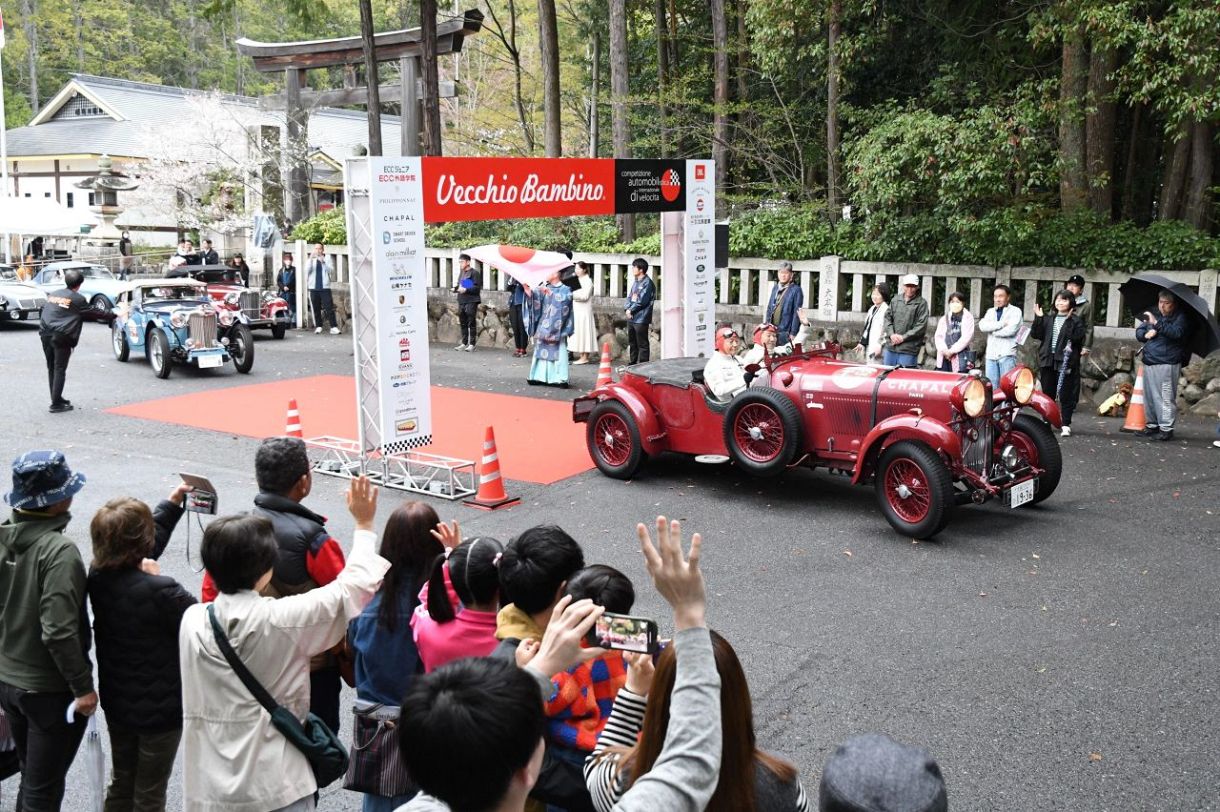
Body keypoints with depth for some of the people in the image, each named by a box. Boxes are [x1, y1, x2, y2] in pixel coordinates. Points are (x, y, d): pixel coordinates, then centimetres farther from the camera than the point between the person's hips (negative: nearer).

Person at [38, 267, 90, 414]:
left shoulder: (53, 294, 16)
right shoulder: (78, 299, -1)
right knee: (59, 370, -3)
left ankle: (57, 398, 23)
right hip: (62, 336, -6)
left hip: (46, 334, 6)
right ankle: (56, 404, -6)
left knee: (51, 369, 15)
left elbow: (43, 312, 18)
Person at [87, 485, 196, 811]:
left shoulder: (98, 574, -10)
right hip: (159, 708, -7)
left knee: (120, 784, 25)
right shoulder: (159, 591, -33)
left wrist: (173, 502, 17)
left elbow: (144, 545, 9)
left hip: (116, 700, 7)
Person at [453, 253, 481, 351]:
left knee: (471, 324, -5)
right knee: (463, 324, 9)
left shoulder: (474, 273, -5)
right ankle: (464, 343, 16)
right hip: (461, 302, 8)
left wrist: (465, 290, -21)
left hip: (471, 302, -8)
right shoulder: (461, 273, 19)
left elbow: (477, 287, -12)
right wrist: (456, 288, 9)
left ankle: (472, 344, -2)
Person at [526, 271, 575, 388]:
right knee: (542, 350, 4)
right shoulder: (544, 288, 11)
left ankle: (560, 378, -7)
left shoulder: (565, 289, 1)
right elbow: (534, 295, -4)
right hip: (544, 326, 4)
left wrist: (550, 293, -25)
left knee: (558, 351, -6)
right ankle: (541, 376, 8)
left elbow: (565, 299, -18)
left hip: (556, 327, -4)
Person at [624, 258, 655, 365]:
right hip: (631, 318, 9)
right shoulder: (636, 282, 16)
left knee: (642, 344, -3)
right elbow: (629, 296, 14)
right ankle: (632, 364, 27)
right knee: (632, 343, 17)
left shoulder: (647, 283, -12)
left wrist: (631, 310, -8)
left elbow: (642, 301, -17)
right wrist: (627, 308, -3)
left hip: (641, 319, -9)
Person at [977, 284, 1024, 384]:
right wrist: (1002, 323, -10)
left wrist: (993, 330, 0)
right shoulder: (990, 311, 17)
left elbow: (1011, 330, -13)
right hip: (991, 355, 5)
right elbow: (982, 325, -2)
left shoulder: (1015, 311, 2)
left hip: (1007, 355, -5)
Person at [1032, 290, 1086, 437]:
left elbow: (1077, 337, -15)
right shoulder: (1048, 319, 13)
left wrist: (1069, 321, -20)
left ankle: (1066, 425, 3)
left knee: (1065, 395, -2)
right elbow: (1036, 334, 4)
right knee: (1048, 393, 11)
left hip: (1065, 362, -4)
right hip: (1048, 361, 4)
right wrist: (1038, 318, -6)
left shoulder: (1076, 320, 0)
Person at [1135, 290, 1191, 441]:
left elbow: (1177, 332, -20)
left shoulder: (1180, 318, -1)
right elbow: (1138, 332, 19)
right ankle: (1151, 425, 21)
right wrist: (1146, 334, -3)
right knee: (1150, 396, 11)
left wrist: (1157, 323, -24)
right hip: (1149, 363, 7)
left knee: (1166, 397, -8)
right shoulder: (1152, 314, 17)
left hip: (1168, 364, -7)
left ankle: (1166, 428, -5)